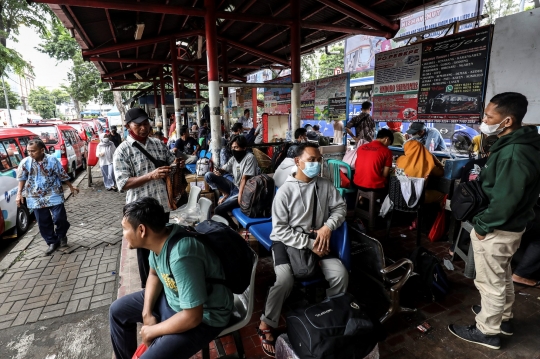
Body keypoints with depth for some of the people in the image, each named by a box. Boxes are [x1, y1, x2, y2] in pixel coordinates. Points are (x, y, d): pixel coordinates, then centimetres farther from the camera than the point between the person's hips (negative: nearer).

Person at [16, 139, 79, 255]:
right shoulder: (25, 163, -4)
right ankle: (52, 242, 23)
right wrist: (19, 194, 4)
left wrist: (71, 187, 9)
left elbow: (62, 175, 1)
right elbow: (22, 179, 7)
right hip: (36, 198, 3)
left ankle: (62, 235, 23)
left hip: (54, 195, -2)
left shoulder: (52, 160, -9)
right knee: (43, 222, 7)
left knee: (59, 218, -8)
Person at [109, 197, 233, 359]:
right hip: (173, 296, 8)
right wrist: (147, 312, -4)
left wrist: (151, 331, -16)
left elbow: (192, 317, -31)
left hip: (204, 317, -8)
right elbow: (154, 274, 8)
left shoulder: (181, 256, -37)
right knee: (117, 310, 14)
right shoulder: (159, 236, -12)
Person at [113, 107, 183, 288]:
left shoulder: (158, 144, 4)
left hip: (162, 205, 5)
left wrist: (178, 164, -10)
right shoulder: (122, 151, -11)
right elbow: (123, 184, -17)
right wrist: (151, 175, -28)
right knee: (145, 249, 14)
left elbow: (171, 163, 14)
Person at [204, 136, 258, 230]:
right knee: (208, 176, -6)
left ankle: (233, 226, 8)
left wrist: (240, 197, -21)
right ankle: (227, 195, -1)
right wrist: (218, 171, -15)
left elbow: (245, 179, -19)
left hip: (243, 191, -7)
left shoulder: (250, 158, -15)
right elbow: (224, 170, 9)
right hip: (234, 186, 8)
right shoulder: (234, 158, 6)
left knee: (218, 210, -18)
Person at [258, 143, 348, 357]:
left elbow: (340, 207, 10)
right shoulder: (285, 191, -11)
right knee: (285, 279, -28)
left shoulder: (325, 185, 2)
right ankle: (266, 326, -3)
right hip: (287, 241, -4)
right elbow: (280, 229, -12)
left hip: (317, 239, 4)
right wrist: (309, 244, -19)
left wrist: (328, 226, -9)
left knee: (341, 274, -15)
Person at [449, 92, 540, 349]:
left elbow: (505, 200, -28)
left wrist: (482, 225, -16)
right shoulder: (517, 144, 5)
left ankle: (487, 332, 25)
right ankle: (503, 318, 44)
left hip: (496, 230, -10)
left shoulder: (514, 154, -28)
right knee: (502, 276, 25)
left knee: (490, 283, 7)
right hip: (507, 226, 10)